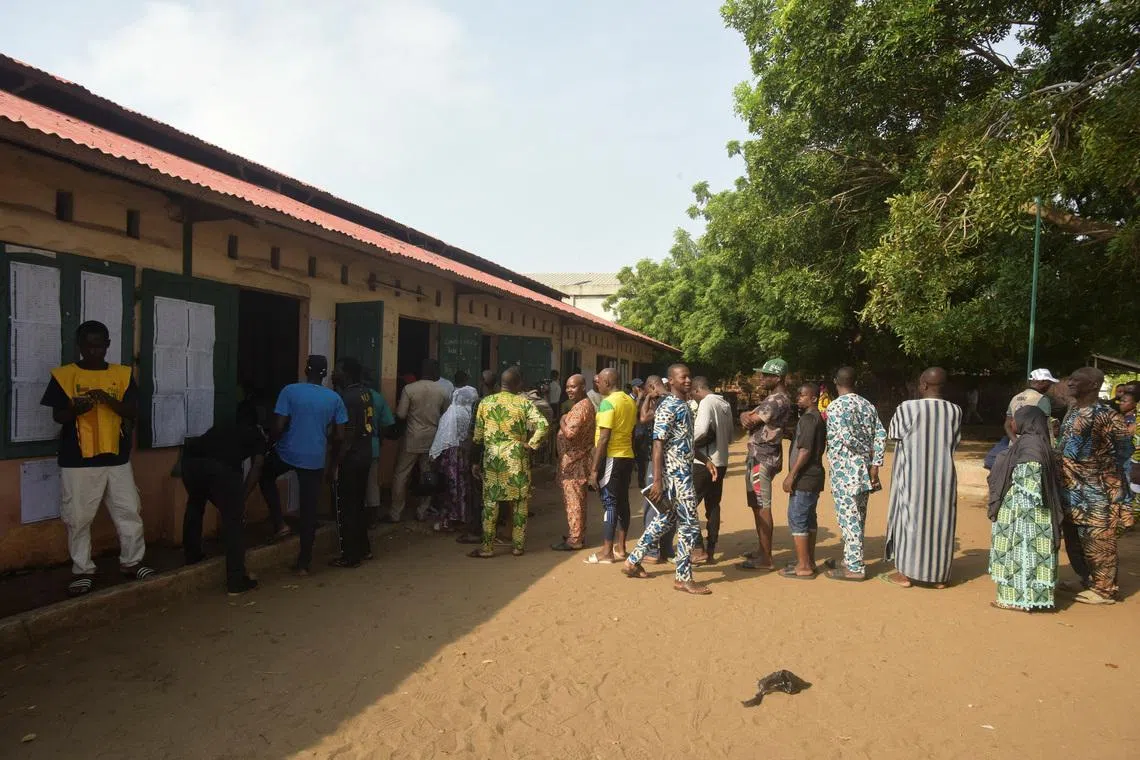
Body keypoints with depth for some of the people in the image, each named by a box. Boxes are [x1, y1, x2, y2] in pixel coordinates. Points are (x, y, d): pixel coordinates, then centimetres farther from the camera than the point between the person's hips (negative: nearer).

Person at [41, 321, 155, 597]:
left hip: (117, 459, 2)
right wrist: (76, 408, -23)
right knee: (78, 519, 5)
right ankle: (82, 571, 19)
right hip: (77, 461, -2)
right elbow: (57, 416, -1)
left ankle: (131, 562, 22)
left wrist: (109, 400, -20)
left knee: (130, 513, 7)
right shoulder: (63, 375, -1)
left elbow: (133, 412, -1)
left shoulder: (123, 374, 4)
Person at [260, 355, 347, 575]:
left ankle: (279, 524, 20)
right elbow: (339, 436, 1)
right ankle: (303, 563, 13)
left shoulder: (290, 391, -8)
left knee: (266, 477, 31)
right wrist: (335, 455, 18)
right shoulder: (335, 398, 0)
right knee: (309, 510, 8)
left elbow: (278, 427, -11)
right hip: (315, 459, 1)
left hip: (287, 453, -1)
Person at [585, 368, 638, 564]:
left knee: (610, 502, -5)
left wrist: (594, 469, -16)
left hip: (611, 458, -8)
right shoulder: (629, 400, 11)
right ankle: (620, 547, 20)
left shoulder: (608, 402, -15)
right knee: (622, 501, 12)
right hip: (627, 456, 8)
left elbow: (604, 439, -19)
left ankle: (607, 552, -1)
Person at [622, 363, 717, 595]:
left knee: (665, 520, 16)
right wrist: (657, 481, -24)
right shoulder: (668, 407, -16)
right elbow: (658, 445, -21)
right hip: (675, 475, -10)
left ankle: (633, 561, 25)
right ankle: (683, 578, 9)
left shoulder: (684, 406, 14)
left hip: (683, 472, 10)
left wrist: (706, 460, 17)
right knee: (689, 525, -3)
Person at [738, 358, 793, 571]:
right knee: (757, 506, 17)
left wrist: (749, 418, 2)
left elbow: (751, 422, -18)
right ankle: (762, 550, 27)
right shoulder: (773, 397, 17)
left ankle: (766, 559, -3)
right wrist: (746, 416, -7)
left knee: (762, 507, -7)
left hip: (763, 459, -10)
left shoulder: (778, 400, -16)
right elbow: (747, 417, 14)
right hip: (757, 456, 10)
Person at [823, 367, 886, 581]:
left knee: (849, 519, -1)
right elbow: (881, 435, 4)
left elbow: (847, 437, -22)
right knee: (857, 519, 16)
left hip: (844, 473, -7)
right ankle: (852, 560, 26)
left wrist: (867, 452, -5)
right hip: (863, 473, 8)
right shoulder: (868, 405, 10)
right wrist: (874, 463, 0)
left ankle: (854, 568, 4)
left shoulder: (836, 406, -11)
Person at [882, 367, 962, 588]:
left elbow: (892, 434, -1)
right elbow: (955, 443, 8)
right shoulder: (955, 411, -3)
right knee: (941, 520, 11)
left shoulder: (907, 408, -14)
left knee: (909, 518, 6)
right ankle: (939, 575, 17)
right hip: (943, 476, 3)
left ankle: (905, 573, 12)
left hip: (911, 475, -3)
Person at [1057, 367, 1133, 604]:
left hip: (1096, 490, -9)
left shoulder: (1106, 415, -16)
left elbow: (1125, 447, -14)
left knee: (1097, 540, 0)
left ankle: (1104, 589, 12)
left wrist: (1105, 470, -11)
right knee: (1074, 539, 18)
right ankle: (1086, 581, 32)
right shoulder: (1073, 410, 10)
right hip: (1072, 488, 9)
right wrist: (1064, 473, 13)